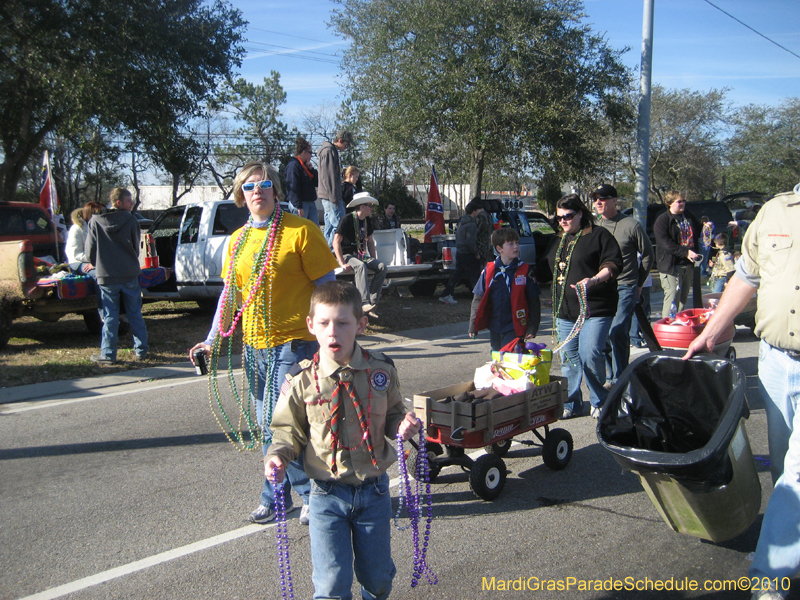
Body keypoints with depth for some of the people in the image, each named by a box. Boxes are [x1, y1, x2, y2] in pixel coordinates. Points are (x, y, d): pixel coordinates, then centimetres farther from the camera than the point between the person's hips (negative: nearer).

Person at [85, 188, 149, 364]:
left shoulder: (95, 222, -3)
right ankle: (141, 350, 15)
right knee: (135, 314, 11)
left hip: (106, 276, 0)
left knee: (110, 317, 5)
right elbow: (136, 246, 5)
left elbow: (89, 251, 1)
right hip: (130, 274, 0)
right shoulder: (130, 220, -4)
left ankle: (108, 354, 6)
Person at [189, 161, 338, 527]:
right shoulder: (237, 240, 11)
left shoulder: (300, 231, -8)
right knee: (268, 426, 13)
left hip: (293, 342, -6)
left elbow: (328, 287, -7)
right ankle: (278, 496, 28)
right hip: (254, 345, 6)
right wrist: (212, 340, 11)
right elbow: (230, 293, 16)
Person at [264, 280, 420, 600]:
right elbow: (290, 430, 2)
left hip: (374, 491, 2)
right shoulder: (302, 380, -10)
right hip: (328, 495, -1)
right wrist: (277, 456, -16)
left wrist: (404, 425, -12)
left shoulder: (381, 370, -6)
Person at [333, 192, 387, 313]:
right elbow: (336, 242, -18)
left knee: (382, 267, -15)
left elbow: (370, 241, 21)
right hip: (346, 255, -7)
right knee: (361, 266, -37)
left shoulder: (367, 221, 10)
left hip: (361, 255, 7)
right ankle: (365, 303, -45)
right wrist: (342, 263, -25)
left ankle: (372, 300, -17)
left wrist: (374, 260, 10)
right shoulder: (347, 220, -14)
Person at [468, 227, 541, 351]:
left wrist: (532, 327, -4)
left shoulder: (526, 270, -3)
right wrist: (473, 326, 4)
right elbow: (478, 299, 8)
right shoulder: (489, 270, 2)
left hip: (514, 329, -3)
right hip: (494, 328, 3)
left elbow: (534, 302, 1)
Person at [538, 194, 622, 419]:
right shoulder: (557, 241, 19)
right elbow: (546, 271, 29)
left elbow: (613, 264, -10)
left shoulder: (599, 235, 0)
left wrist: (594, 280, -25)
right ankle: (570, 404, 18)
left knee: (590, 354, -14)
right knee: (568, 358, 7)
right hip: (564, 311, 6)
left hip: (595, 309, -6)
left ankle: (600, 402, 5)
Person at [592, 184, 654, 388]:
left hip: (625, 288, -5)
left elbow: (648, 255, 6)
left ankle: (620, 379, -3)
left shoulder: (631, 225, -4)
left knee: (617, 332, -14)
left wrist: (639, 283, 7)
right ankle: (610, 377, 19)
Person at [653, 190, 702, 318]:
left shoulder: (689, 217, 17)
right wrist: (686, 252, -26)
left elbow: (697, 234, 34)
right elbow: (666, 243, -19)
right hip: (671, 266, -7)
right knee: (672, 300, -13)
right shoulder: (662, 220, -6)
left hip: (688, 265, 7)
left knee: (683, 300, 13)